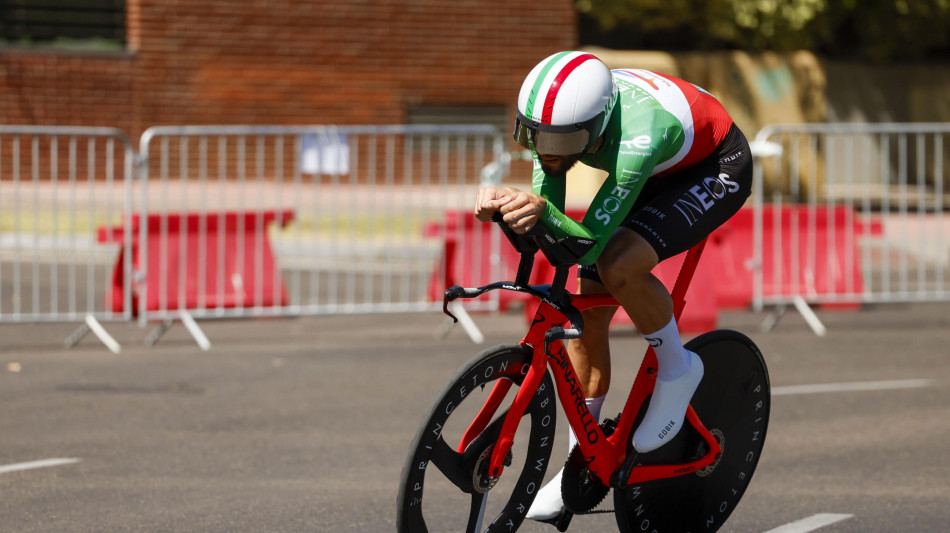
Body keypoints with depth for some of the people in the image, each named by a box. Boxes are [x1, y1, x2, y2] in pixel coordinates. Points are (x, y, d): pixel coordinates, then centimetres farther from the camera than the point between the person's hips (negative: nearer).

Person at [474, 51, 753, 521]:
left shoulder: (637, 136, -43)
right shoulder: (556, 116, -23)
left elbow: (590, 240, -40)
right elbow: (547, 208, -19)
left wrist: (542, 211, -58)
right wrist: (505, 205, -39)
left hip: (715, 171, -7)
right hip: (655, 176, 7)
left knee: (618, 264, -31)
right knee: (586, 308, -2)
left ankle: (677, 368, -4)